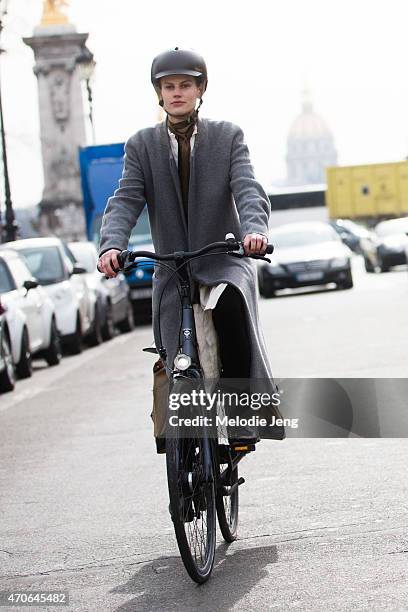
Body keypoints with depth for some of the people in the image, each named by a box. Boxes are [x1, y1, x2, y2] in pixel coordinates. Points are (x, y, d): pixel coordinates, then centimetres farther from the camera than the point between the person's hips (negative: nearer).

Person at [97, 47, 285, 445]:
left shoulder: (228, 137, 5)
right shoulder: (141, 145, 8)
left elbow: (247, 189, -9)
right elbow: (125, 200, -4)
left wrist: (254, 229, -32)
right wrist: (111, 245, -25)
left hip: (225, 262, -2)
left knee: (232, 300, -37)